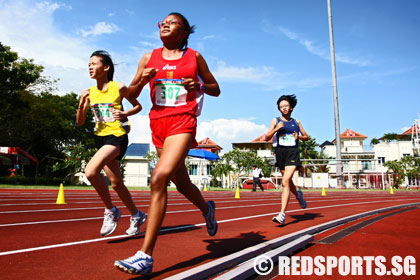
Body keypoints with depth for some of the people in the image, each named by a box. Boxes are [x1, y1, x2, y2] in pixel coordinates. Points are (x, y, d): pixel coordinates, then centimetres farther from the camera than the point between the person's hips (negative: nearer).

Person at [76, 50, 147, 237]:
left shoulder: (119, 88, -6)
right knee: (116, 183, 11)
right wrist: (81, 103, -9)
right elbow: (80, 122, 7)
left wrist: (125, 113, -12)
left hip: (117, 137, -6)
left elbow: (138, 106, 6)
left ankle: (110, 211, -4)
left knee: (91, 171, -25)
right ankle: (136, 215, 31)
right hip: (100, 137, 7)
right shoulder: (89, 92, 7)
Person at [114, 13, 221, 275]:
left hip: (184, 122, -4)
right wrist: (142, 81, -6)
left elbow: (216, 89, 15)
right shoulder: (148, 58, 14)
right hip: (158, 123, 4)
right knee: (181, 182, 14)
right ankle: (207, 209, 48)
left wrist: (199, 86, -6)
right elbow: (131, 95, 15)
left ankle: (145, 256, -18)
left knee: (159, 178, -23)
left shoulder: (195, 57, 9)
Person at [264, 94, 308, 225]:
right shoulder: (276, 121, 8)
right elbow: (267, 137, 1)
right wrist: (277, 128, -13)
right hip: (280, 152, 2)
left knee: (285, 181, -18)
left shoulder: (296, 122, 11)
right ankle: (298, 195, 51)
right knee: (288, 181, 16)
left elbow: (307, 137, 18)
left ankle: (282, 214, -20)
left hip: (293, 152, -2)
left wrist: (299, 137, -3)